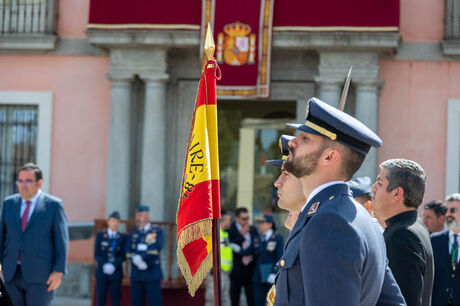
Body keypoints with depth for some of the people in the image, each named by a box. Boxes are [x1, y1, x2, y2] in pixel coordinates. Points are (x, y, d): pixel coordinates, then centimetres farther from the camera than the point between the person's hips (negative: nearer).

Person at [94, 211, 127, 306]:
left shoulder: (122, 237, 8)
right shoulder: (100, 235, 9)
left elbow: (123, 255, 2)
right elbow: (96, 254, 3)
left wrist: (114, 265, -14)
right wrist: (104, 265, -12)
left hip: (116, 272, 0)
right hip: (102, 272, 0)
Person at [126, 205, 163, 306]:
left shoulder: (157, 231, 4)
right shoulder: (133, 233, 15)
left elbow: (157, 247, -12)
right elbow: (128, 252, 4)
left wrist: (141, 257, -18)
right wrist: (136, 261, -16)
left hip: (152, 274, -4)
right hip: (136, 274, 4)